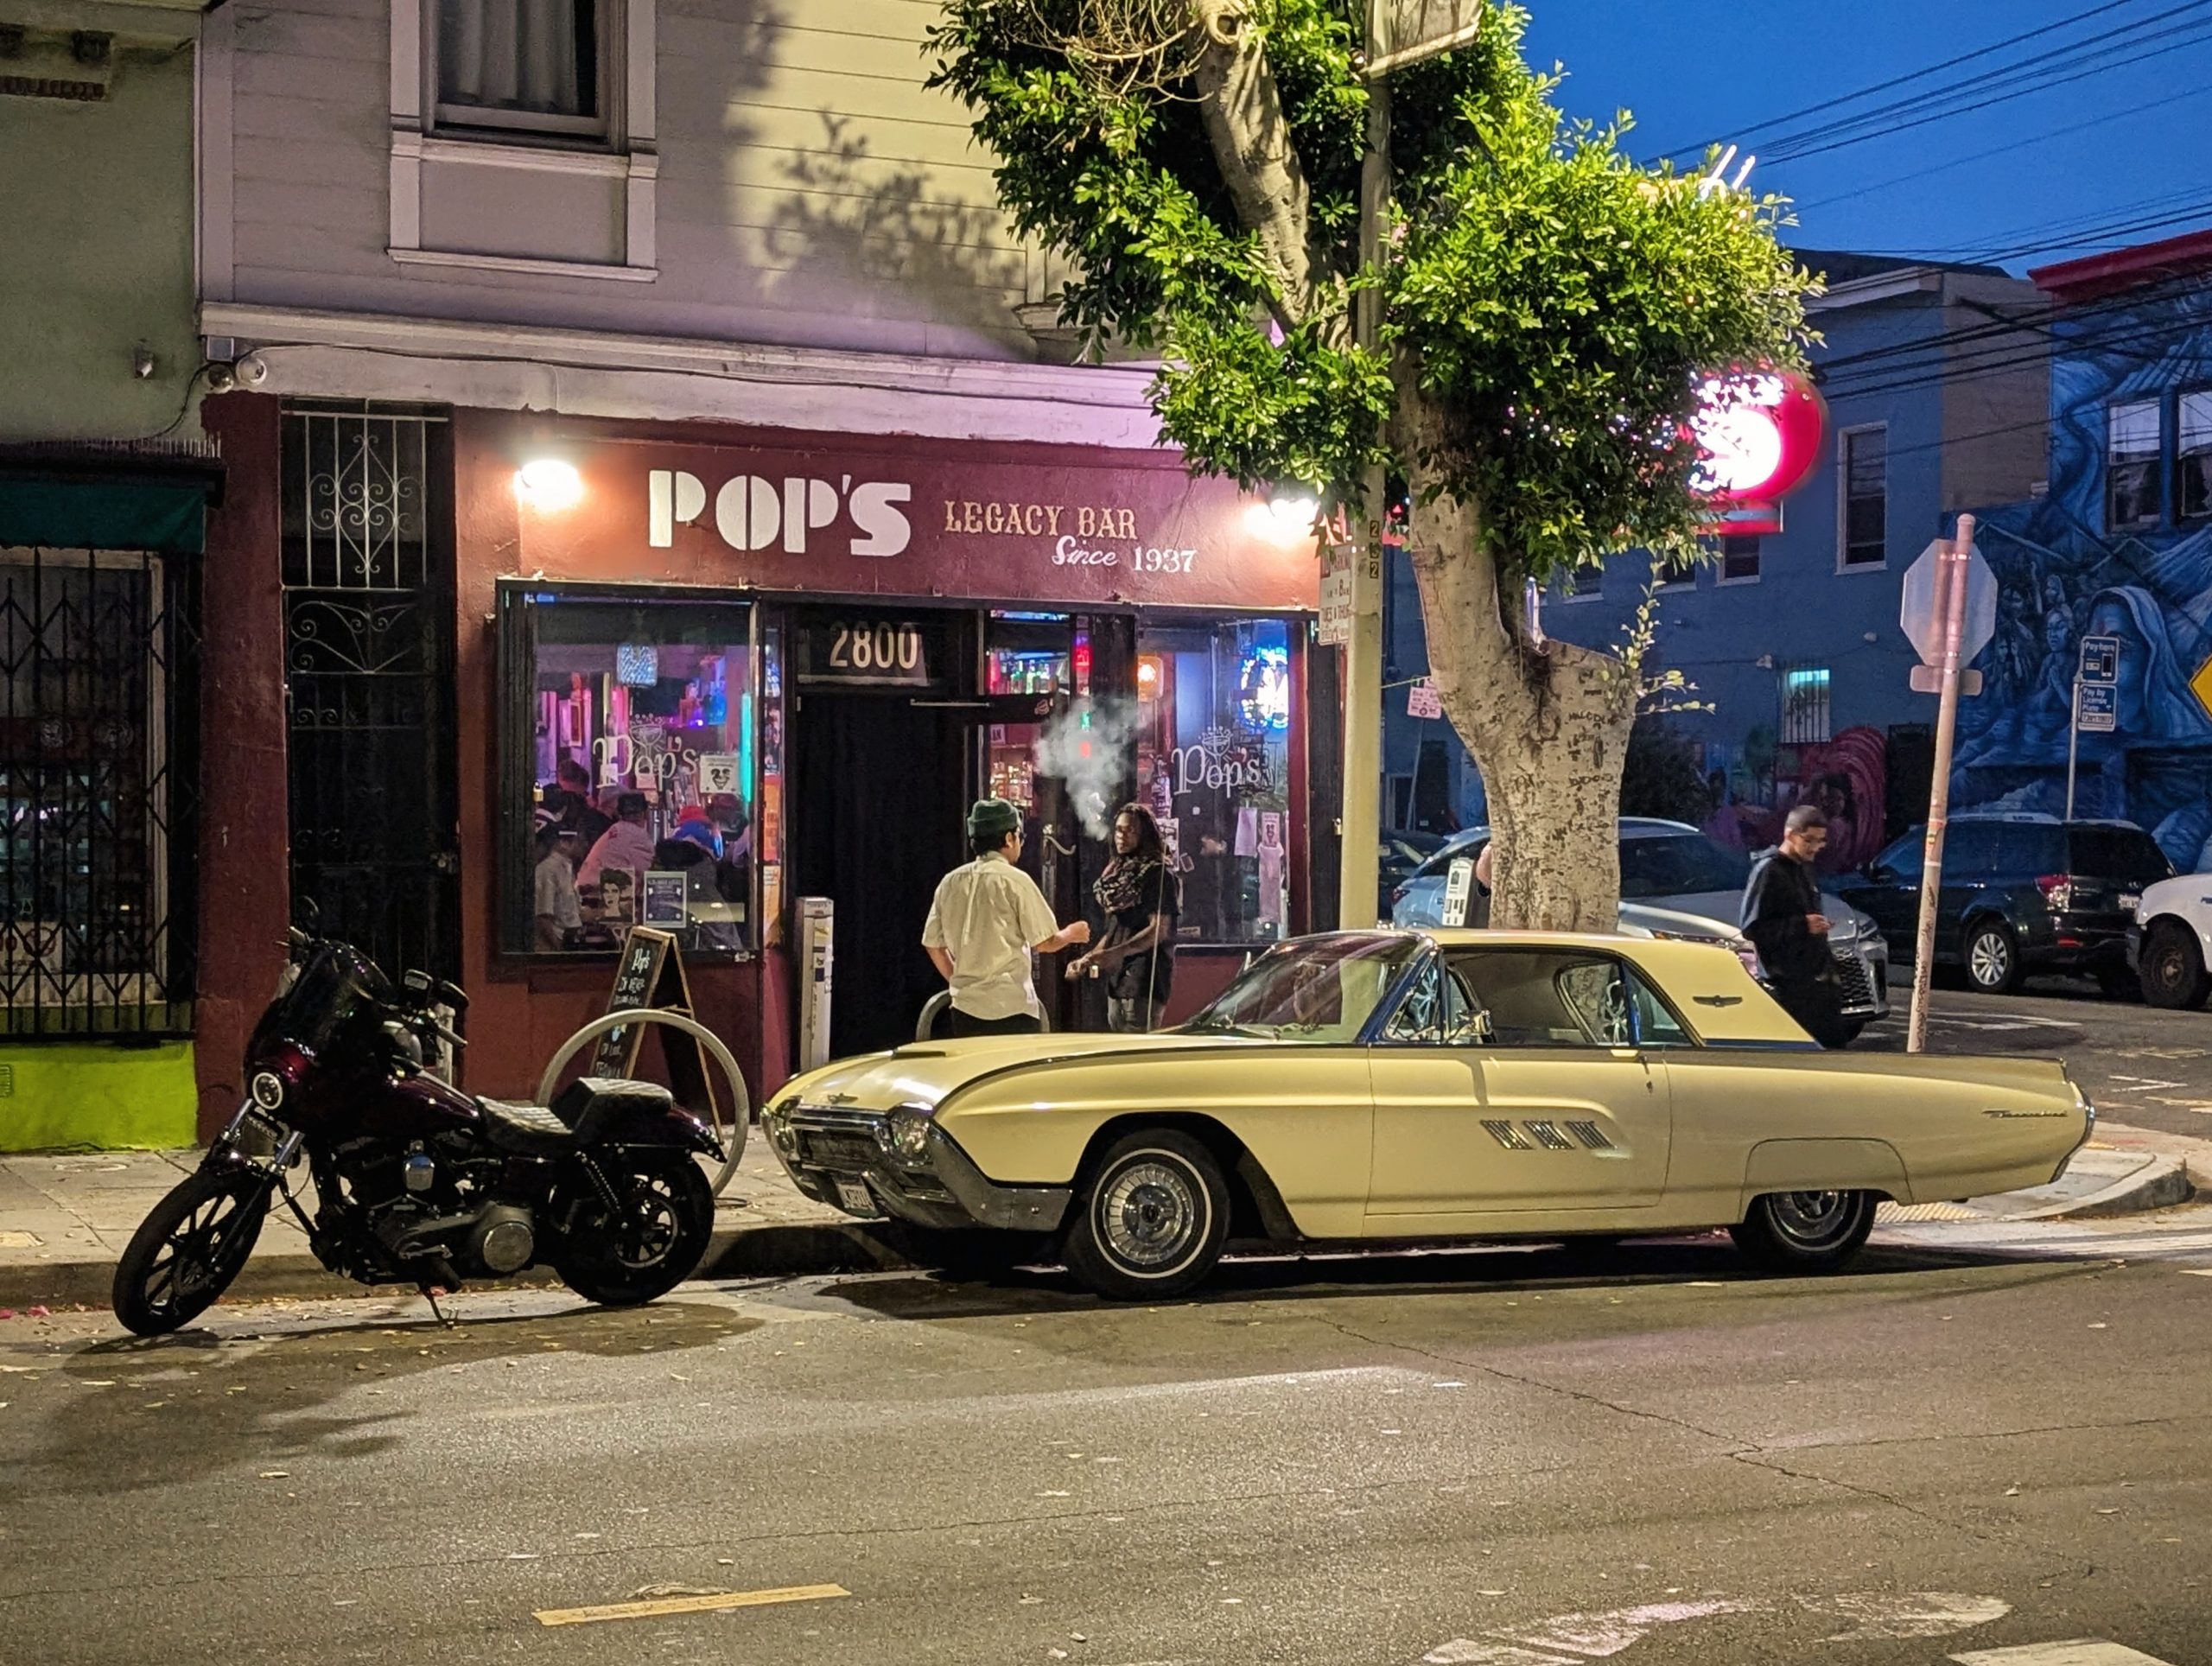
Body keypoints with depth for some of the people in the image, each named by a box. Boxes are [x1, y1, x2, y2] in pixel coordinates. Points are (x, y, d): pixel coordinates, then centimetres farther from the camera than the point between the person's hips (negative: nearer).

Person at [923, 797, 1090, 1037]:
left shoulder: (950, 882, 7)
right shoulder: (1014, 880, -8)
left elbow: (933, 945, 12)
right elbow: (1045, 943, -7)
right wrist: (1071, 934, 13)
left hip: (965, 1008, 5)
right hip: (1012, 1008, -5)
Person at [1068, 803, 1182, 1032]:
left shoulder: (1157, 874, -7)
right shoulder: (1117, 874, 18)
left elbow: (1160, 930, -16)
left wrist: (1117, 953, -27)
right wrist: (1087, 960, 14)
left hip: (1144, 982, -9)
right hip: (1117, 980, 9)